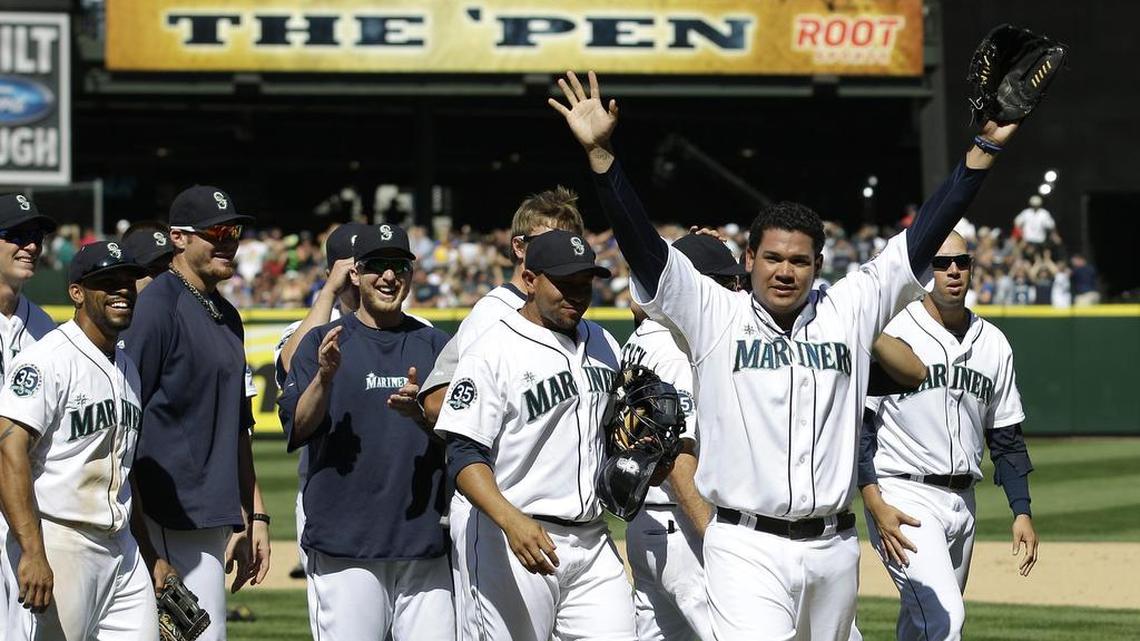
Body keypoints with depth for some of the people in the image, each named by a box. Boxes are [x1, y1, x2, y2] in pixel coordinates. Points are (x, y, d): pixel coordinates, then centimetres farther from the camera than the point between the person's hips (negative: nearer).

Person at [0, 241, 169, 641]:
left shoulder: (127, 369, 18)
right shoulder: (48, 360, -11)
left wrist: (151, 555, 22)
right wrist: (33, 554, -28)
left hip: (122, 548, 9)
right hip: (57, 545, -9)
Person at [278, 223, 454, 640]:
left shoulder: (435, 345, 13)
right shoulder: (322, 341, 7)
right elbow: (296, 429, -3)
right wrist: (325, 377, -20)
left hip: (425, 542, 2)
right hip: (344, 540, -2)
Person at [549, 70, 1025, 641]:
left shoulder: (849, 311, 8)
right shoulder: (715, 316, 1)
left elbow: (921, 240, 7)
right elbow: (643, 246, -7)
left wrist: (984, 149, 2)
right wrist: (599, 153, -18)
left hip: (833, 547, 4)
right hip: (747, 546, -4)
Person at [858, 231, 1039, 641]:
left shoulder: (993, 344, 12)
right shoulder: (890, 333, -7)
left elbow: (1006, 437, 17)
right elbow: (857, 423, -9)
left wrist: (1022, 511, 9)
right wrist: (875, 503, -17)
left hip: (962, 501, 7)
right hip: (903, 496, -7)